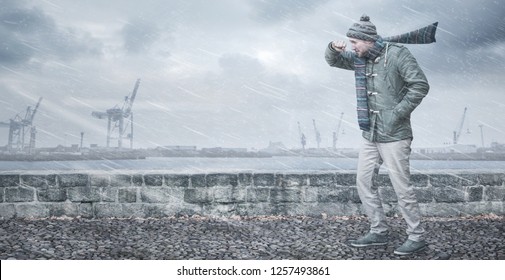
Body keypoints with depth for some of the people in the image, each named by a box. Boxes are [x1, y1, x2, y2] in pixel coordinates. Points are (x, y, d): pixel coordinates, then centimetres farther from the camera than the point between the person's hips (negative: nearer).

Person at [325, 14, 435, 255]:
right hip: (370, 135, 8)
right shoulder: (359, 58, 9)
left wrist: (397, 114, -17)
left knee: (402, 187, -4)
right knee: (363, 182, 10)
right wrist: (334, 48, 0)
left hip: (393, 136, -8)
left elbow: (420, 85, -16)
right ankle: (378, 232, 22)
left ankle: (417, 237, 7)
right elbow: (333, 61, 24)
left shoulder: (396, 54, -11)